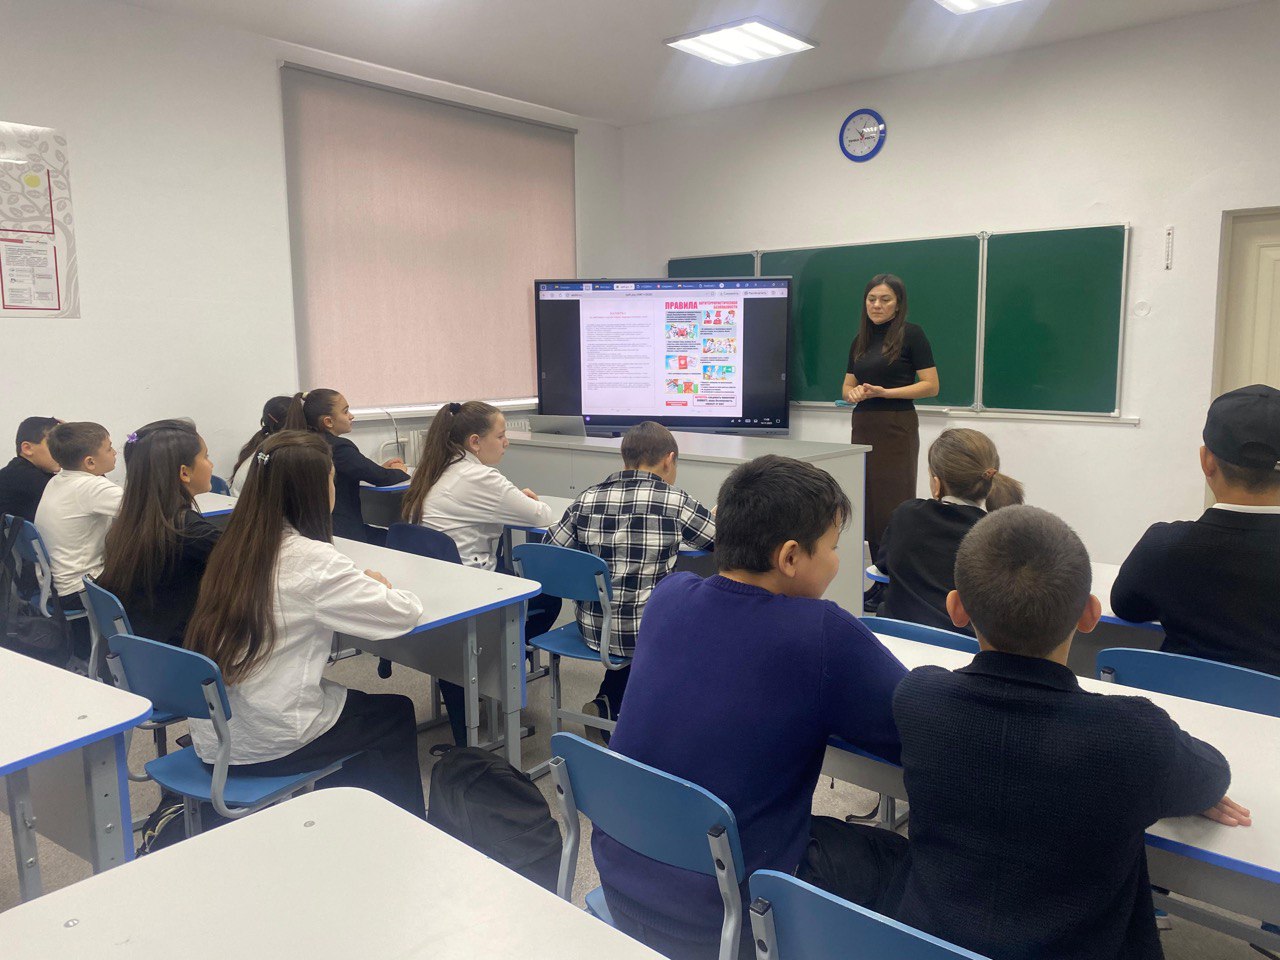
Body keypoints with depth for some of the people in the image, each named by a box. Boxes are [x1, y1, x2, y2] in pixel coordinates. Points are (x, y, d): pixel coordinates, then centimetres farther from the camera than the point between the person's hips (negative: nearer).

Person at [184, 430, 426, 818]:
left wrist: (357, 583, 5)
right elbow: (404, 613, -18)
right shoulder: (310, 560, -21)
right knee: (398, 714, 16)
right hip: (268, 746, -7)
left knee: (361, 703, 28)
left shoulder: (234, 547, 0)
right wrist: (377, 585, 3)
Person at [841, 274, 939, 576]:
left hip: (897, 428, -6)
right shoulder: (860, 340, 14)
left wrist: (884, 392, -18)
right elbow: (847, 387, 18)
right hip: (863, 426, 6)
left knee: (893, 504, -6)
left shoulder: (911, 335, -4)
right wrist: (854, 393, -6)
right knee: (867, 502, 5)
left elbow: (931, 386, -9)